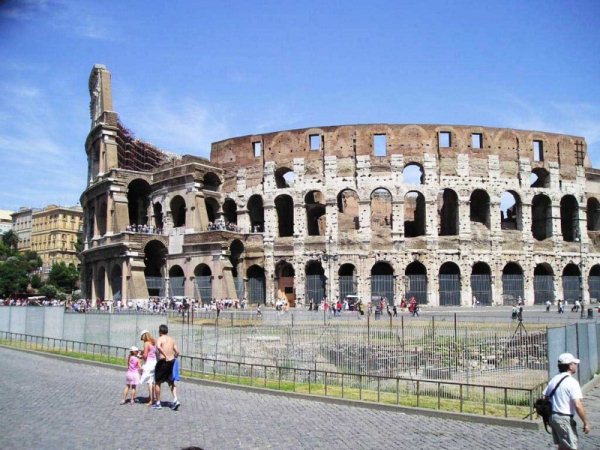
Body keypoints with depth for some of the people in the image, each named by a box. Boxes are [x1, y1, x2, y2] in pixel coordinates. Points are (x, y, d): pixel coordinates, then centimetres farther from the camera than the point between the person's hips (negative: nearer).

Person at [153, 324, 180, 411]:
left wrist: (165, 356, -27)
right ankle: (175, 400, 0)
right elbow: (177, 352, 9)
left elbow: (158, 347, -31)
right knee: (171, 382, 16)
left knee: (158, 382, 10)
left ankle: (158, 403, 15)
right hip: (171, 362, 6)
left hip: (163, 362, -6)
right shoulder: (171, 339, 11)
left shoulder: (160, 339, -7)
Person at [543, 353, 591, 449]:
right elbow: (578, 405, -22)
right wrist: (586, 423, -15)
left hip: (552, 416, 8)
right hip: (565, 419, -8)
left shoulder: (554, 379, 9)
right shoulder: (572, 382, -16)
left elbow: (545, 398, 12)